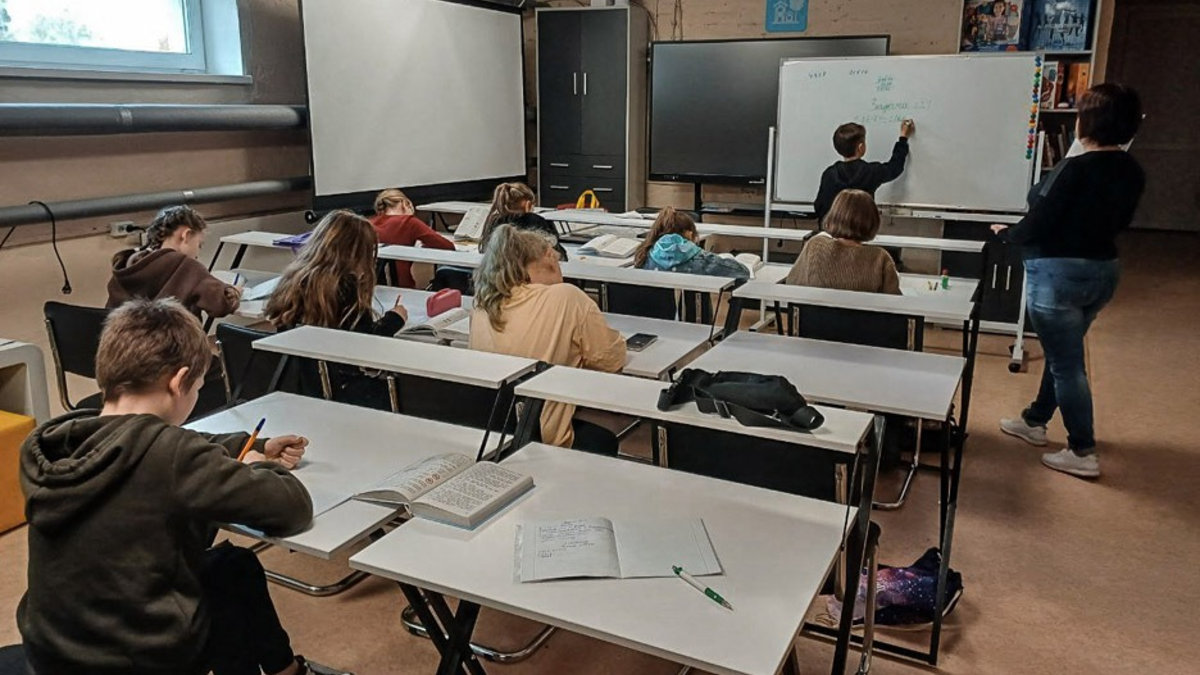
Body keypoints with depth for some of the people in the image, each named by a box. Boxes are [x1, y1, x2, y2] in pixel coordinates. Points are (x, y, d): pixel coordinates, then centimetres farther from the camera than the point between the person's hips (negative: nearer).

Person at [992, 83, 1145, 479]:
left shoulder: (1074, 170, -21)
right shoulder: (1132, 172, 2)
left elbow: (1035, 228, -18)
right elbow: (1118, 222, 14)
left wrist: (1004, 234, 0)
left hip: (1058, 274, -8)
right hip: (1104, 270, 8)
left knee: (1066, 361, 2)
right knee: (1063, 352, 21)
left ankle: (1083, 453, 8)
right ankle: (1035, 421, 37)